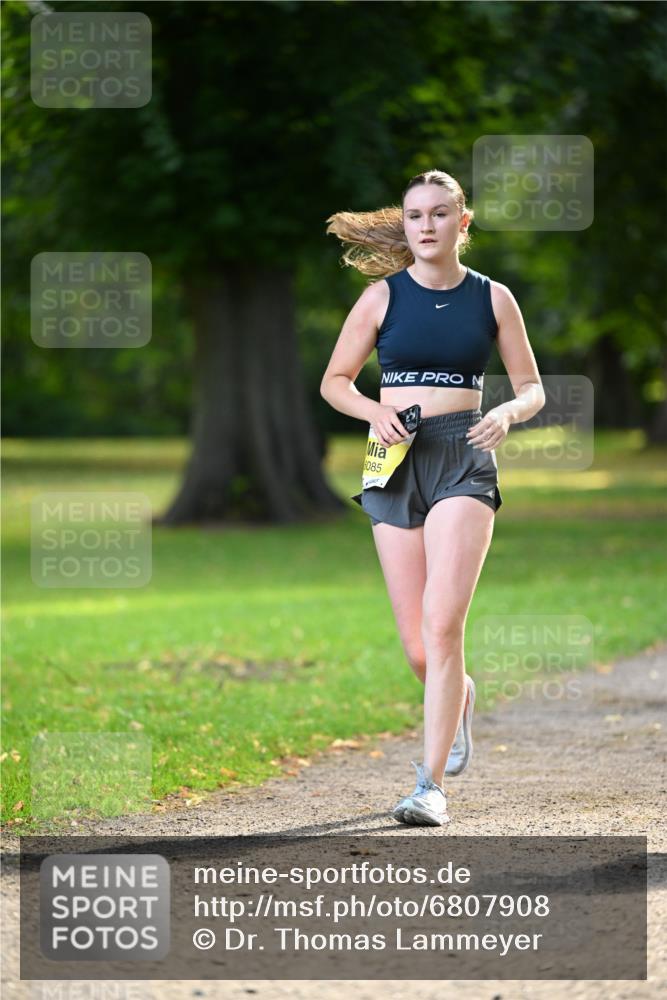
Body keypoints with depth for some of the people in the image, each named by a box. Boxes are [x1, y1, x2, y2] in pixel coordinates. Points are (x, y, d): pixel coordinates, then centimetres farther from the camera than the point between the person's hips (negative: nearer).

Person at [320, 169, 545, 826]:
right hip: (396, 462, 2)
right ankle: (459, 697, 40)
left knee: (442, 626, -17)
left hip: (464, 462, -2)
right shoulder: (383, 296, 5)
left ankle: (431, 785, -14)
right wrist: (373, 411, -9)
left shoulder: (491, 298, 4)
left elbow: (532, 389, 10)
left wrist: (508, 414, -13)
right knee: (417, 649, 3)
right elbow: (334, 382, 11)